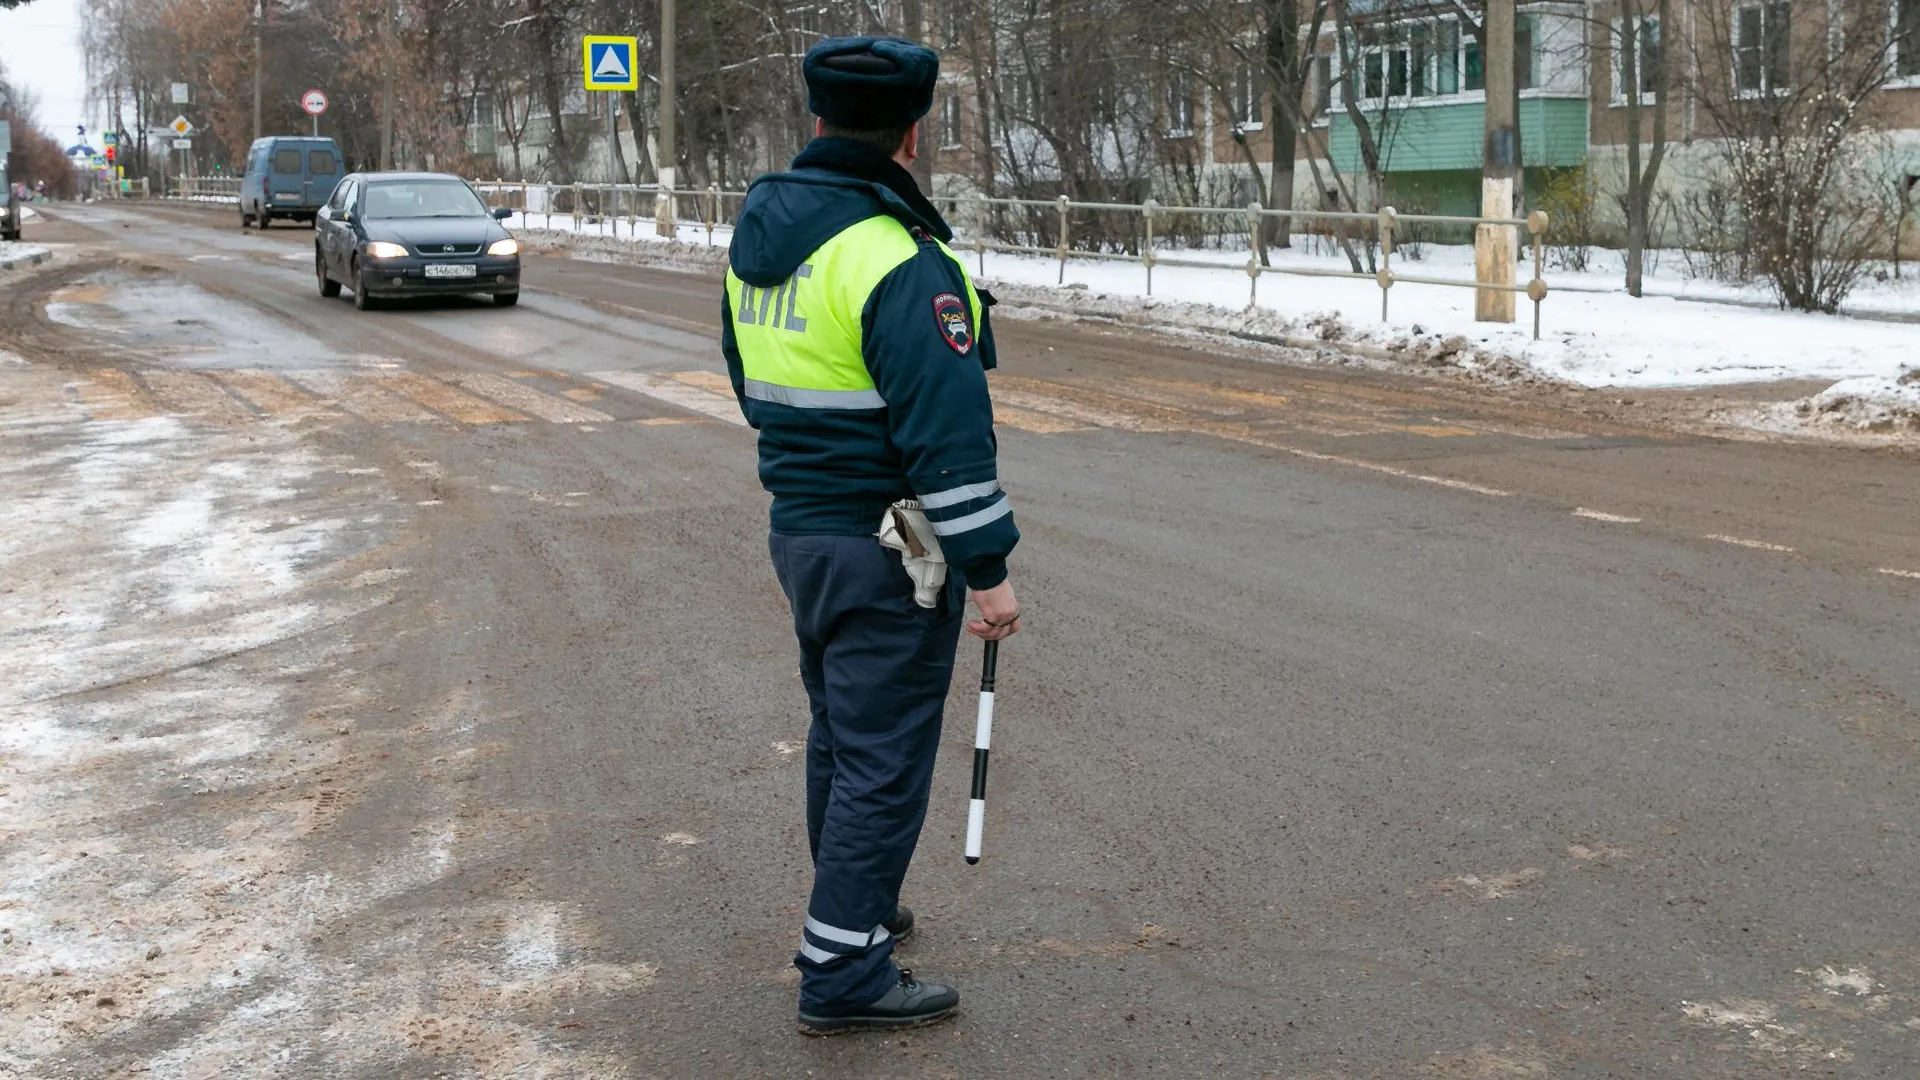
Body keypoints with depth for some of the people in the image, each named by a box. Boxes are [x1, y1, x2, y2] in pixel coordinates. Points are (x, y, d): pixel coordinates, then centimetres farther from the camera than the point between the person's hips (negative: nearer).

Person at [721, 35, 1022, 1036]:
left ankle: (856, 907, 38)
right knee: (883, 757, 0)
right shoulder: (898, 265, -22)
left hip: (799, 529, 9)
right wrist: (988, 567, -18)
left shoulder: (755, 243, 6)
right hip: (887, 550, -9)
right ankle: (842, 970, 6)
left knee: (838, 733, 22)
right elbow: (948, 430, -23)